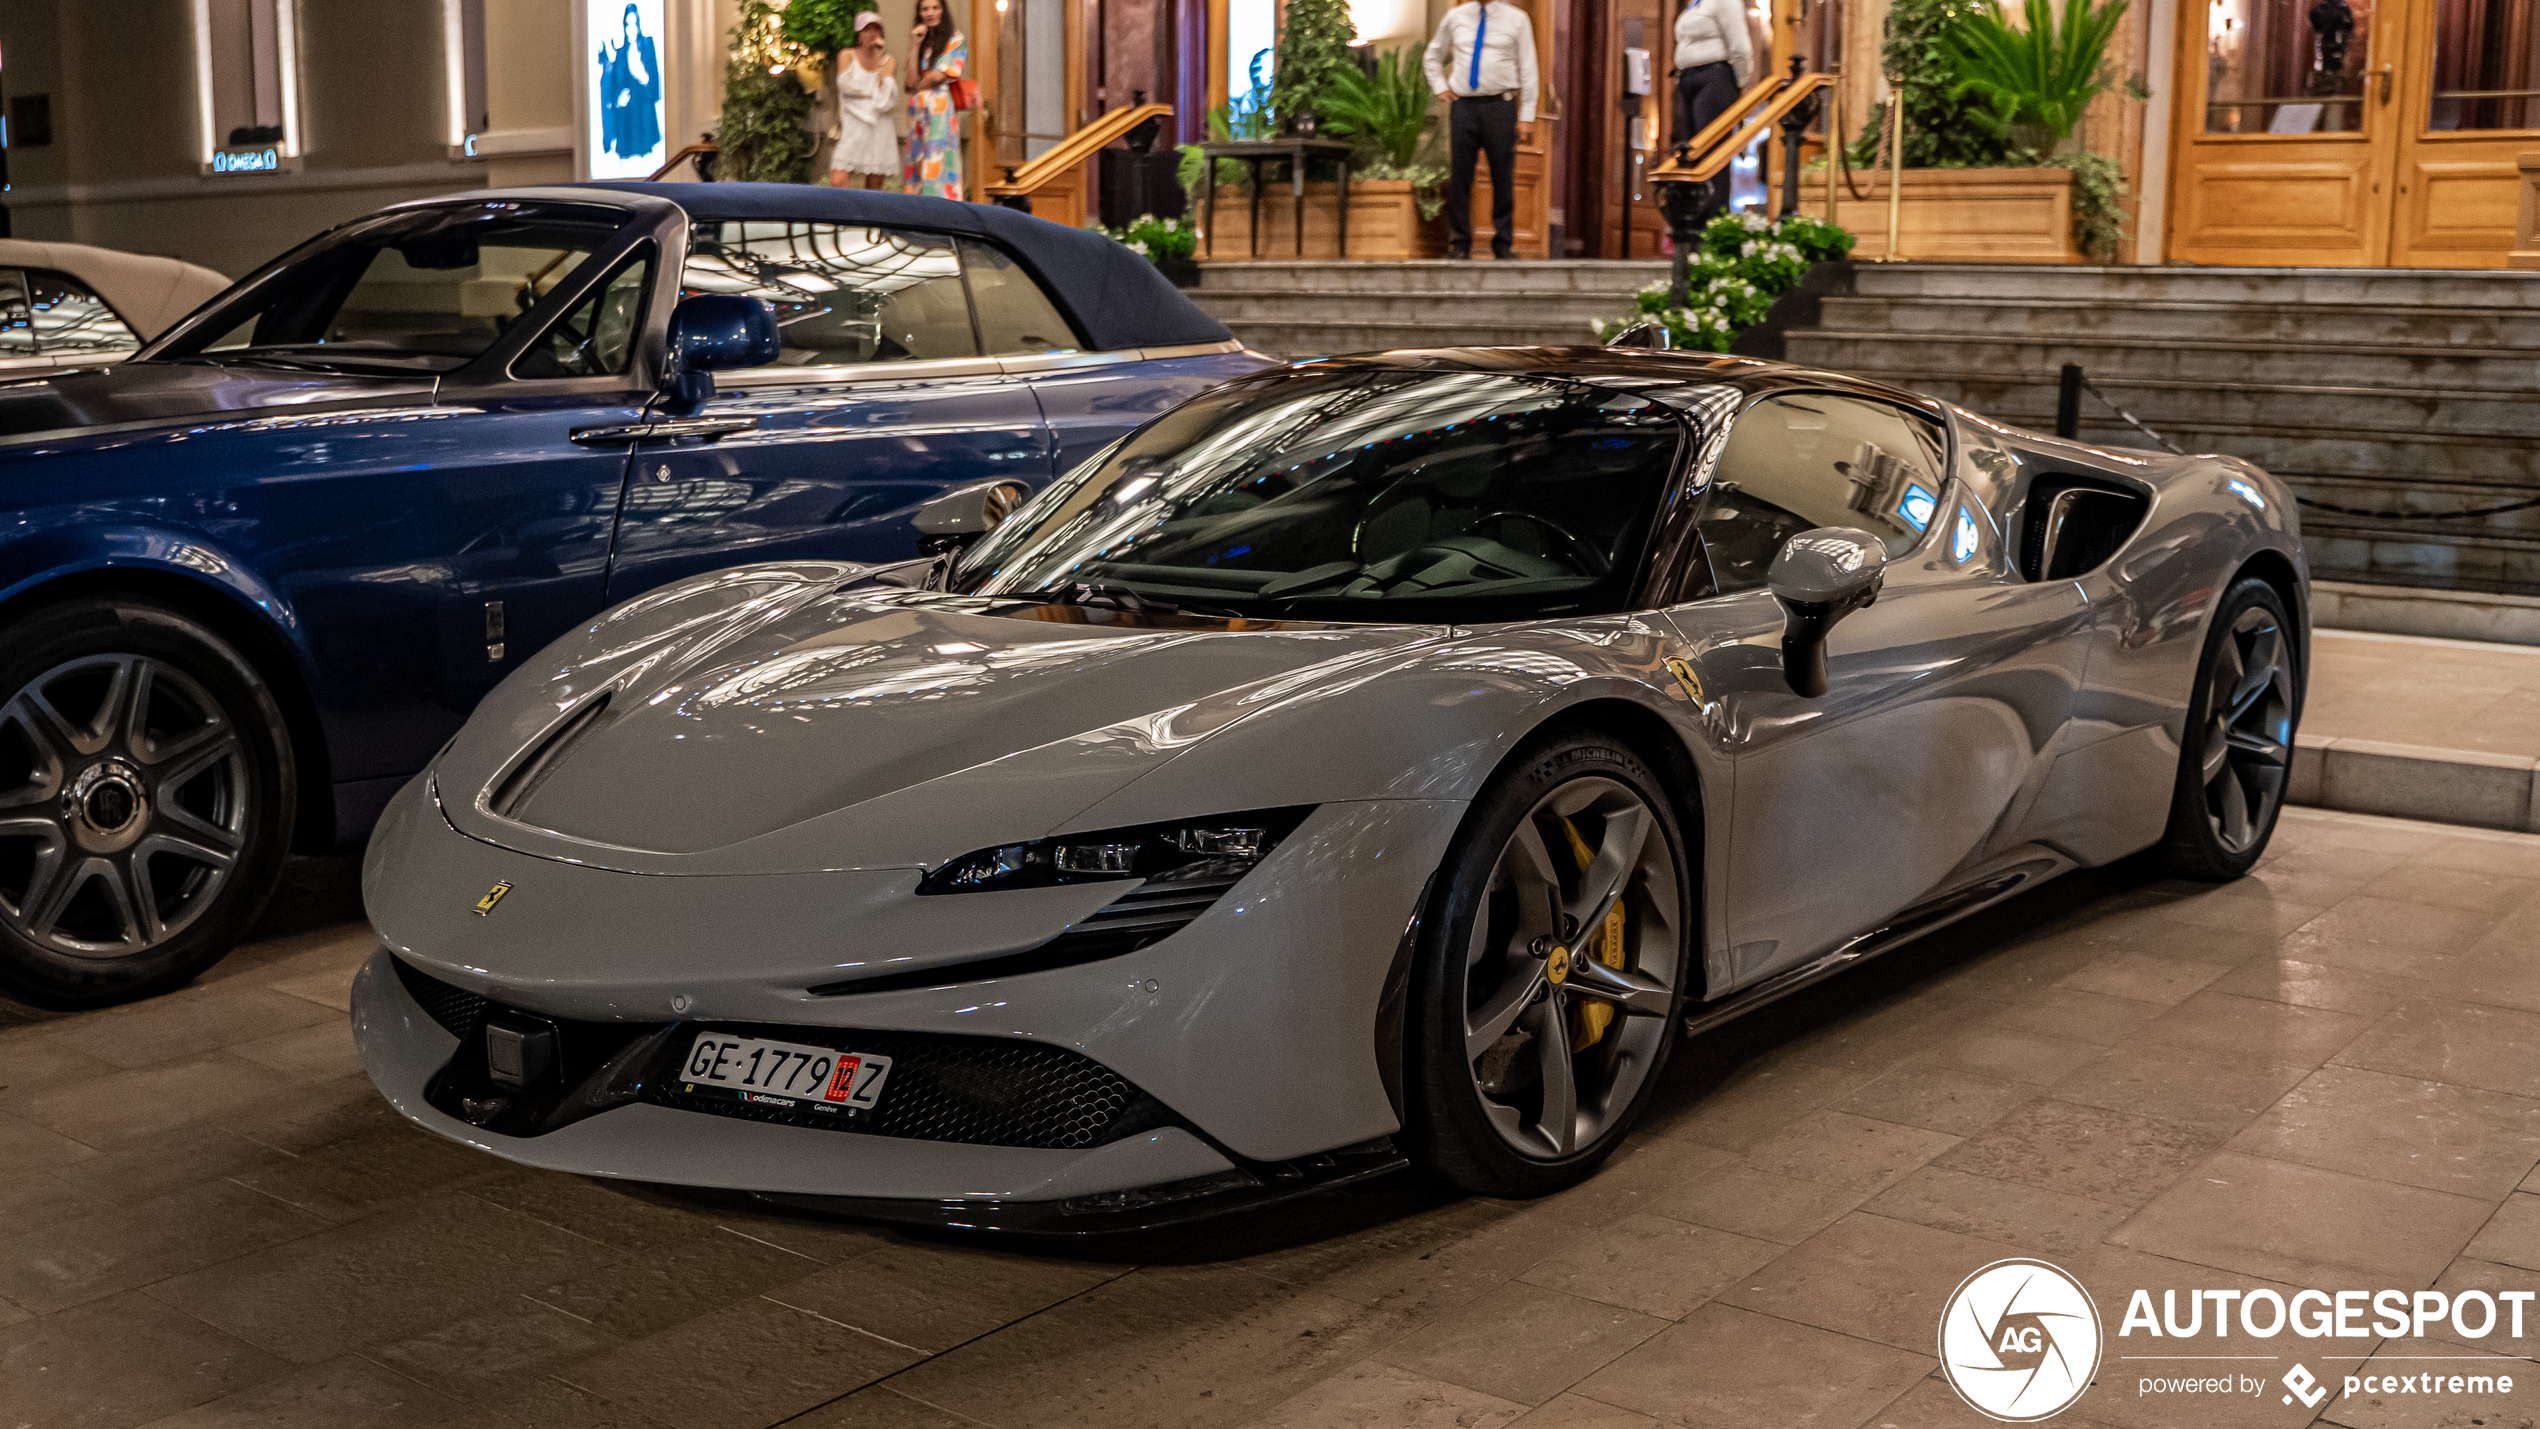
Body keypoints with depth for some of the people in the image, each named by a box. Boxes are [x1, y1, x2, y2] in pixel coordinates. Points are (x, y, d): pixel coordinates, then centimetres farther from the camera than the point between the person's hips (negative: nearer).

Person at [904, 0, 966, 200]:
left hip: (940, 108, -6)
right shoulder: (921, 42, 19)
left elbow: (940, 75, -7)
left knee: (937, 159, -13)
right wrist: (915, 46, 3)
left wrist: (918, 86, 7)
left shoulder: (955, 39, 4)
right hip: (918, 109, 6)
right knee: (918, 159, 0)